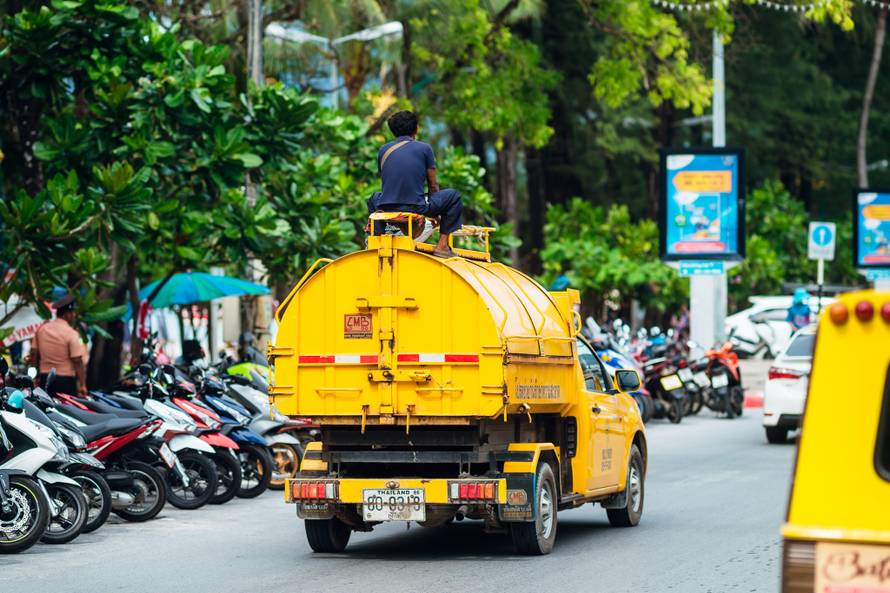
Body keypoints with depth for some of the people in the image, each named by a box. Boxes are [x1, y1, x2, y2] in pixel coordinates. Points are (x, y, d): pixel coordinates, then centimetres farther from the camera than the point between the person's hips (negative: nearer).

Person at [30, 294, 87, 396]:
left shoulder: (41, 329, 4)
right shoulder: (71, 334, -13)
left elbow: (34, 353, 8)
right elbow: (77, 361, -15)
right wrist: (82, 385, -13)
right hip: (65, 380, -6)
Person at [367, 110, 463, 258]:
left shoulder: (383, 150, 13)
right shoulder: (424, 148, 3)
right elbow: (433, 185, 8)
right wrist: (435, 211, 25)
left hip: (386, 208, 4)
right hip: (416, 207, -4)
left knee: (374, 198, 40)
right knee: (453, 196, 17)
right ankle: (442, 245, 9)